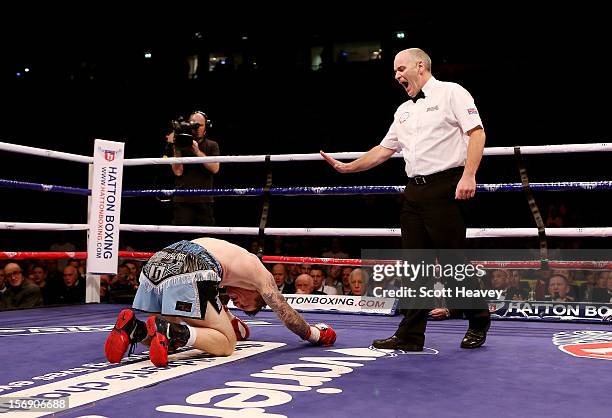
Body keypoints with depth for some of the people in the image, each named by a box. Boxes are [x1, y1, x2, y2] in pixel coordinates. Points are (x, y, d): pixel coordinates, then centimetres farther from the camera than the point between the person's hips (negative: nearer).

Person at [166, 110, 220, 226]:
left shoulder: (212, 146, 10)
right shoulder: (181, 145, 7)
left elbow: (215, 168, -6)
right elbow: (178, 172, -3)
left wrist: (198, 152, -16)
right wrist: (176, 148, -10)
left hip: (204, 201, 1)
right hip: (182, 200, -1)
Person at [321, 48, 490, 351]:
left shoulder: (451, 93, 1)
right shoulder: (403, 112, 23)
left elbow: (476, 133, -8)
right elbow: (384, 150, 27)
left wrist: (468, 175, -19)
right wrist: (347, 167, 21)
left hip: (444, 187, -7)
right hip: (414, 191, 7)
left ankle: (479, 324, 16)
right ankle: (410, 336, 8)